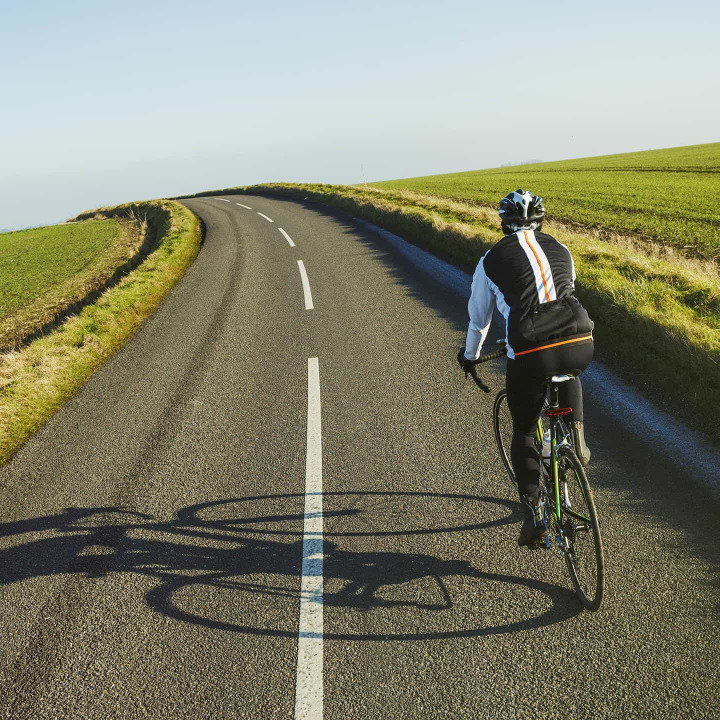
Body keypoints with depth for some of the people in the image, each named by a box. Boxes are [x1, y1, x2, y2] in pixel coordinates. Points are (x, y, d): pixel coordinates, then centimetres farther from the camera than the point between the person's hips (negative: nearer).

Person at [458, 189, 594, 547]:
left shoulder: (492, 259, 14)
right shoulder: (561, 250, 22)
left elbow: (478, 317, 26)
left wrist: (469, 356, 45)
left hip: (530, 354, -2)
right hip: (580, 344, 3)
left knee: (523, 432, 19)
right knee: (569, 373, 41)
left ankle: (533, 515, 15)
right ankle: (576, 435, 21)